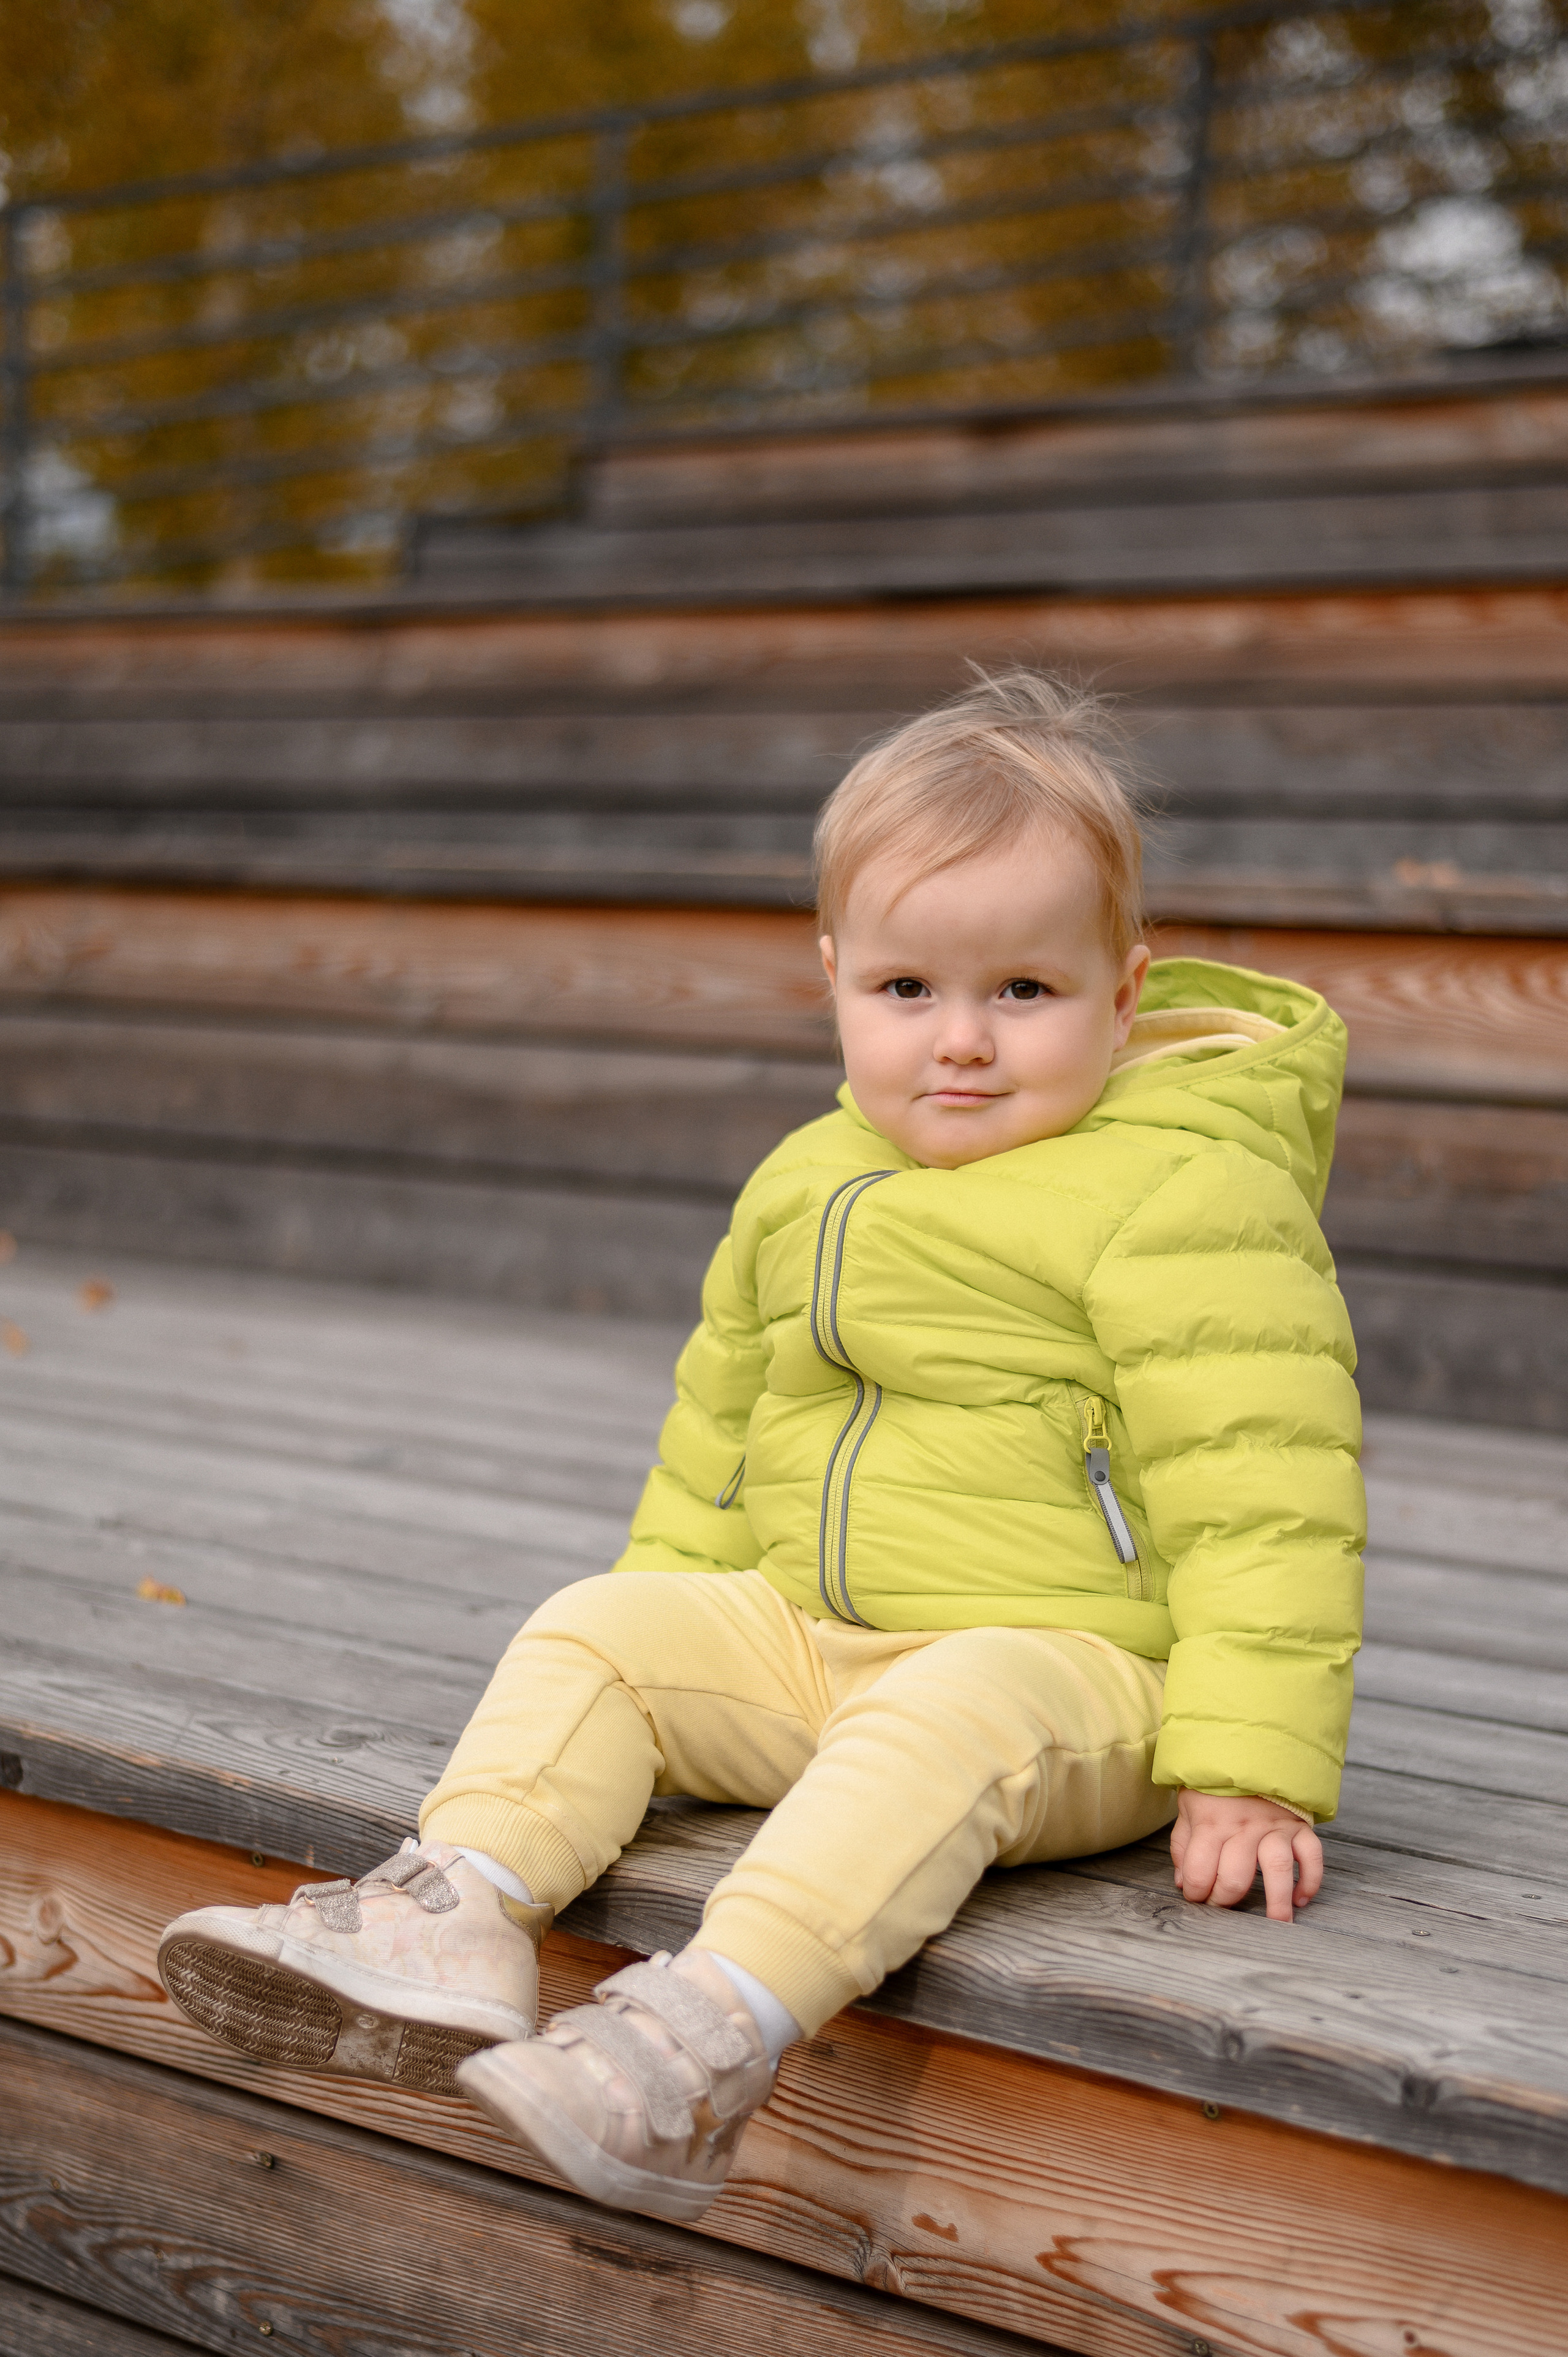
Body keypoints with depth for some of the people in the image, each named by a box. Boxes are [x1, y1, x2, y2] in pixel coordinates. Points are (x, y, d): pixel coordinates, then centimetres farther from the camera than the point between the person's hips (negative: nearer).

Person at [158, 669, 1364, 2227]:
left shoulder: (1191, 1199, -12)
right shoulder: (802, 1189, 11)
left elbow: (1263, 1493, -17)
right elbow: (721, 1435, 24)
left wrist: (1251, 1768, -21)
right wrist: (666, 1596, 23)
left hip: (1069, 1666, -7)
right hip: (803, 1637, 7)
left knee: (943, 1723, -36)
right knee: (592, 1631, -7)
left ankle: (715, 2032, -50)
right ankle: (457, 1922, -22)